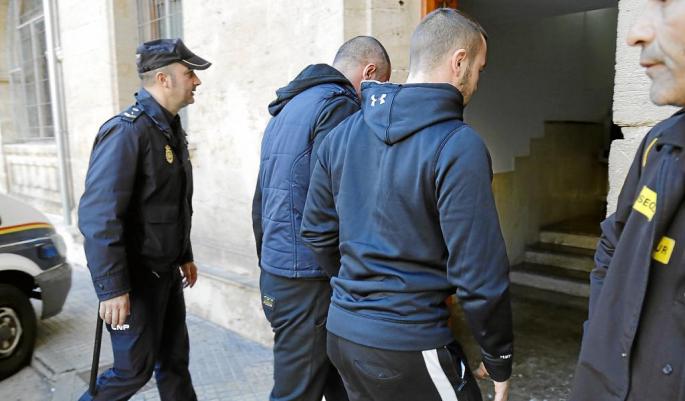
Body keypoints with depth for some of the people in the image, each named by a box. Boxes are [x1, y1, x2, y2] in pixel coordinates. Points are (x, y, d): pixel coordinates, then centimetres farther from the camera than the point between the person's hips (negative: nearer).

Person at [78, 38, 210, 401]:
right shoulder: (126, 131, -20)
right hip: (136, 277, -8)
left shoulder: (172, 129, 10)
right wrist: (112, 289, -23)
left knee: (175, 359, 17)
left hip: (167, 272, 8)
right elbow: (99, 216, -25)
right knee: (135, 369, 5)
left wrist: (185, 256, 19)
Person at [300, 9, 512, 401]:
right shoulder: (458, 146, -18)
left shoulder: (343, 133, 2)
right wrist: (499, 359, -3)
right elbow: (479, 275, -18)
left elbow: (317, 231, 8)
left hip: (341, 331, 7)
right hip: (407, 346, -6)